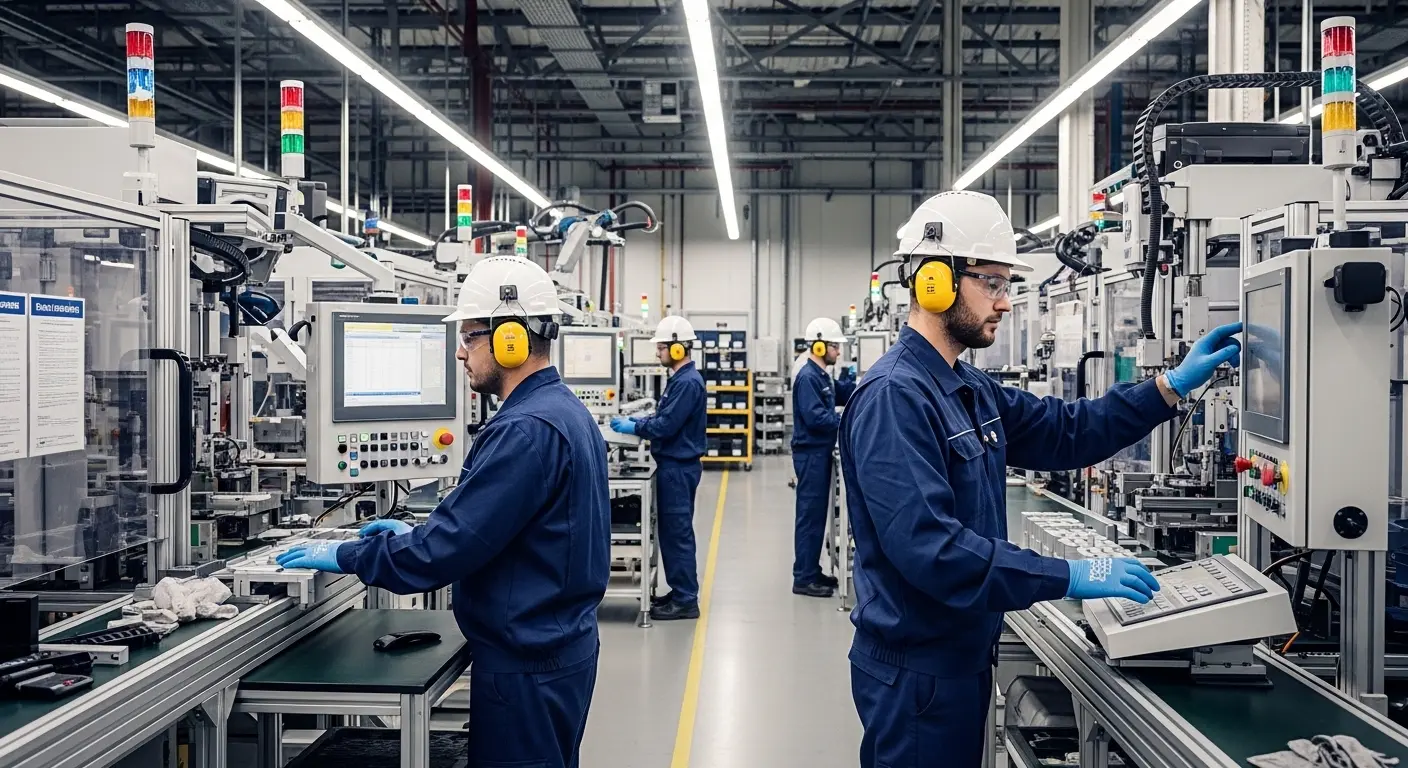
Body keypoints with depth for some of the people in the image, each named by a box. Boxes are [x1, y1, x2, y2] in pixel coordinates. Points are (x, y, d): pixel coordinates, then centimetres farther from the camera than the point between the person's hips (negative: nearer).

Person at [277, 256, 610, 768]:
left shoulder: (526, 430, -23)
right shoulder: (563, 410, 9)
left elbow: (447, 549, -25)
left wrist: (345, 556, -12)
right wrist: (419, 534, 13)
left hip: (527, 666, -10)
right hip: (559, 644, 10)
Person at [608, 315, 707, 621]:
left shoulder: (688, 382, -18)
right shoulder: (680, 379, 14)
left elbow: (667, 425, -22)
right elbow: (663, 418, 19)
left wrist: (633, 428, -12)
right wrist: (634, 422, 7)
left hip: (679, 467, -10)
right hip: (674, 465, 10)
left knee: (677, 532, -5)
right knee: (672, 531, 15)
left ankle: (686, 601, 1)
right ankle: (680, 591, 23)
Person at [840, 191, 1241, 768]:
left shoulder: (970, 390, 10)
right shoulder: (893, 397, -23)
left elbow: (1065, 432, 12)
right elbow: (930, 547, -31)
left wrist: (1174, 385, 3)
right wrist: (1072, 576, -27)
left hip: (962, 655, 9)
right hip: (917, 669, -9)